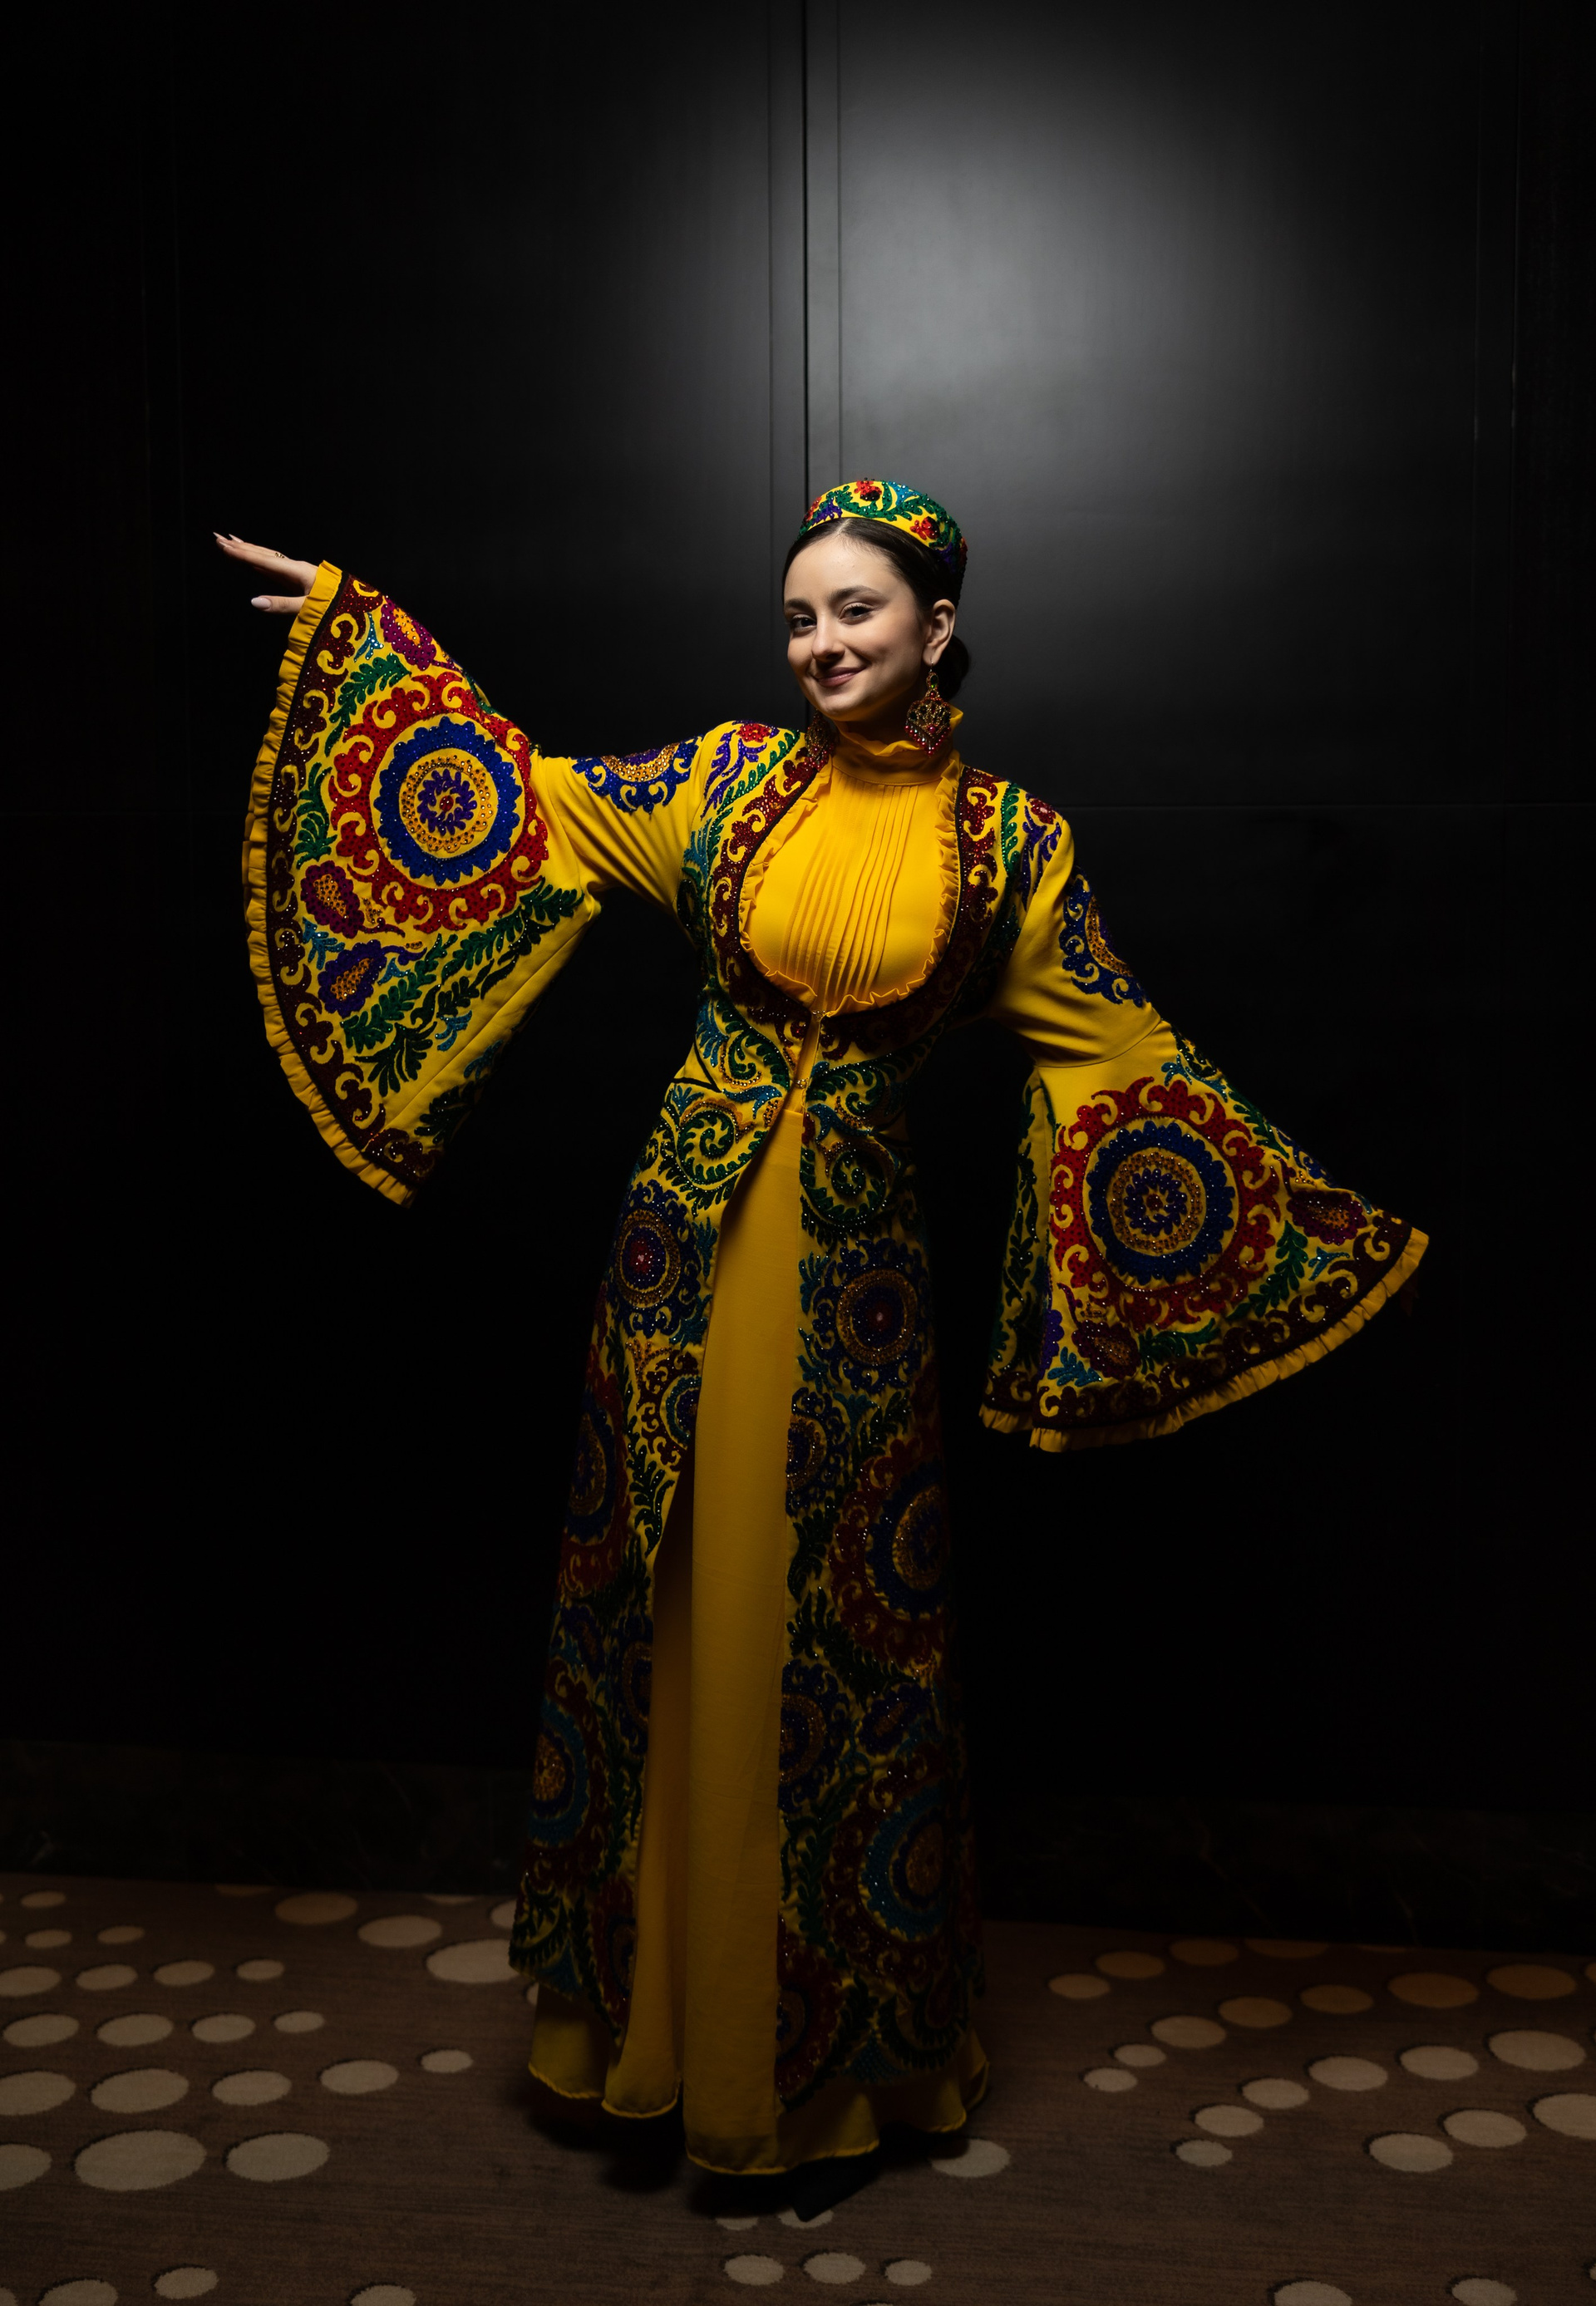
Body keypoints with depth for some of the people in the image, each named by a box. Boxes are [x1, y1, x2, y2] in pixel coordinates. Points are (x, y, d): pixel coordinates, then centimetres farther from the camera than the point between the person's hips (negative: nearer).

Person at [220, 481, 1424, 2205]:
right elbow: (542, 810, 13)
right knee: (676, 1602, 9)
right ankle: (656, 1988, 28)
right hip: (694, 1228, 2)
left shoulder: (1006, 838, 0)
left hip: (853, 1254, -1)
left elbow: (1114, 1055, 4)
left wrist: (1328, 1226, 4)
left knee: (832, 1624, 6)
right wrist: (360, 627, 14)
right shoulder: (732, 777, 4)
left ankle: (826, 2052, 25)